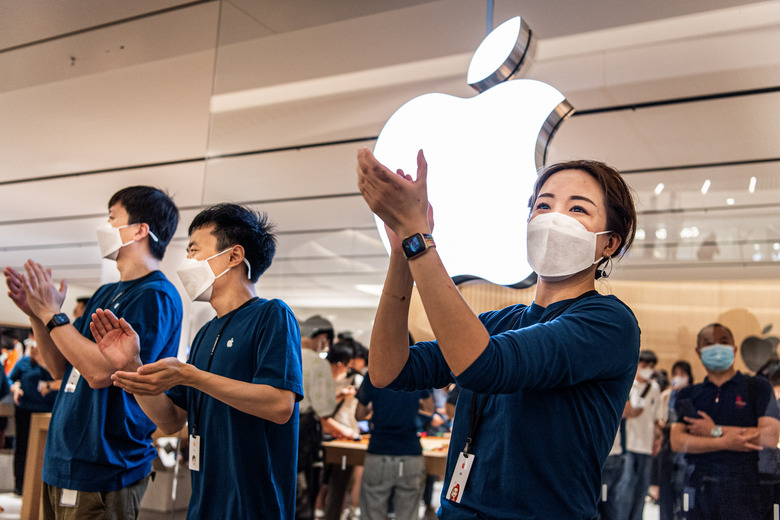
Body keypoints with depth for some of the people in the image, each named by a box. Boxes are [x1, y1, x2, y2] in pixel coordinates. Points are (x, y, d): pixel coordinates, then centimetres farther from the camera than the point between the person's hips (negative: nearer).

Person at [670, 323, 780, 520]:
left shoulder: (757, 387, 7)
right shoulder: (689, 395, 14)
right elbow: (677, 441, 1)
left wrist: (715, 431, -4)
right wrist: (725, 442, -12)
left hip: (745, 491, -3)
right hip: (701, 490, 3)